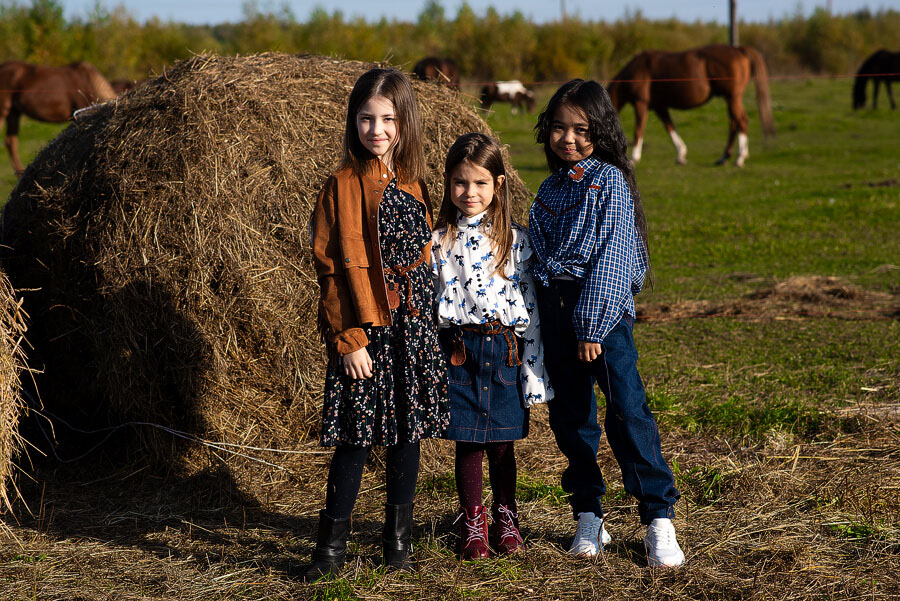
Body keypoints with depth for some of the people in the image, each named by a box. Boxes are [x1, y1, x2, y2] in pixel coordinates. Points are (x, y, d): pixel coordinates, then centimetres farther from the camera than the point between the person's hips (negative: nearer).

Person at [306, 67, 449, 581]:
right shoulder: (345, 185, -8)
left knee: (408, 431, 9)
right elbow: (334, 265, -10)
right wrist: (349, 338, -14)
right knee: (358, 435, -3)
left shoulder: (413, 182, 9)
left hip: (414, 325, 5)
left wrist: (427, 318, 11)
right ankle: (332, 546, 9)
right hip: (364, 327, -5)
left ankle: (399, 537, 21)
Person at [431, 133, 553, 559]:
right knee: (467, 441, 7)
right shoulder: (439, 242, 0)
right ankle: (472, 524, 21)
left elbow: (530, 304, 0)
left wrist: (534, 368, -3)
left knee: (502, 440, 9)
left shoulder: (516, 239, 0)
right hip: (459, 351, 0)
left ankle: (506, 519, 25)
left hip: (505, 350, 0)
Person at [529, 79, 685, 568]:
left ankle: (659, 518, -7)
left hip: (603, 307, -6)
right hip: (554, 307, 6)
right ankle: (587, 517, 18)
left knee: (626, 409, -12)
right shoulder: (550, 188, 15)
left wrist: (591, 325, -16)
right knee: (569, 416, 8)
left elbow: (610, 256, -11)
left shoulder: (610, 180, -3)